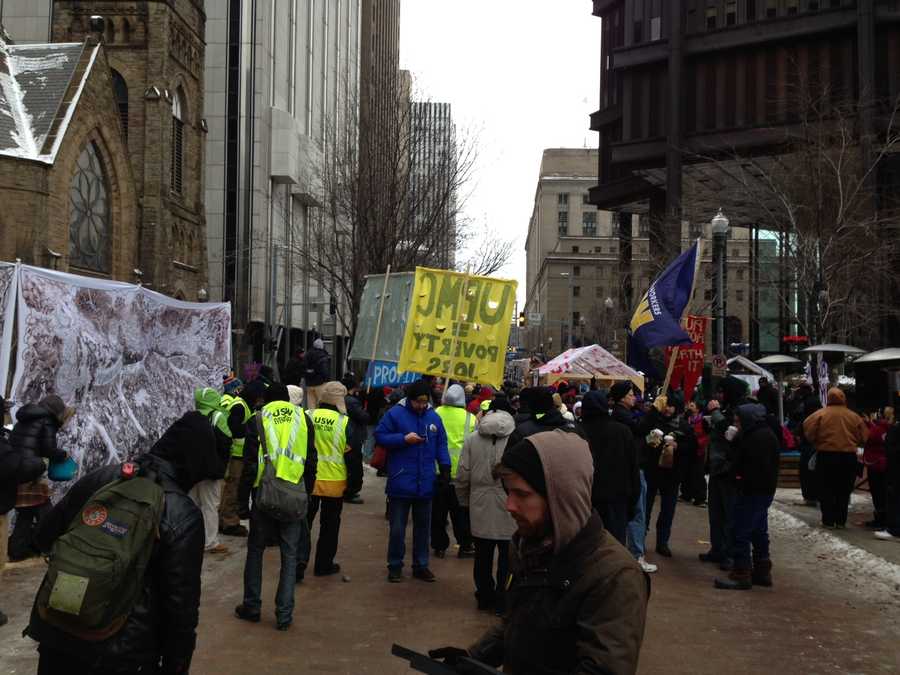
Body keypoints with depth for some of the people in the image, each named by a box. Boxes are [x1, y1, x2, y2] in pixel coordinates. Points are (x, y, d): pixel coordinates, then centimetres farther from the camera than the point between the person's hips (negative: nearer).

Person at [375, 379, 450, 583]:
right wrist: (404, 439, -16)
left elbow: (441, 444, 11)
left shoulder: (434, 417, 5)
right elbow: (380, 436, -6)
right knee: (397, 528, 5)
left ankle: (421, 565, 24)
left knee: (423, 527, 13)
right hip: (400, 482, -4)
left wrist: (445, 468, 1)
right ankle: (395, 566, 17)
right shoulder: (395, 414, -6)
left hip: (425, 484, 4)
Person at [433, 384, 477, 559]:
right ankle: (465, 546, 15)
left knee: (438, 511, 11)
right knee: (460, 511, 11)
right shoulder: (470, 418, -7)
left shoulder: (436, 414, -7)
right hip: (459, 471, 0)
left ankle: (439, 546, 16)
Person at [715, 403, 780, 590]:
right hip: (766, 490, 10)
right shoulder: (768, 434, 11)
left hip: (752, 491, -10)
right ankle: (762, 571, 24)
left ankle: (741, 573, -4)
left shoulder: (754, 438, -19)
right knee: (759, 531, 17)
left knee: (742, 532, -6)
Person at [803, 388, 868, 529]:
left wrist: (817, 443, 6)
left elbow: (808, 432, -12)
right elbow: (864, 438, 4)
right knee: (843, 491, 11)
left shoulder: (820, 414, -7)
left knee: (826, 490, 8)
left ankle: (828, 521, 7)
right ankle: (841, 521, 12)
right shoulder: (854, 416, 0)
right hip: (848, 457, 2)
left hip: (826, 456, -2)